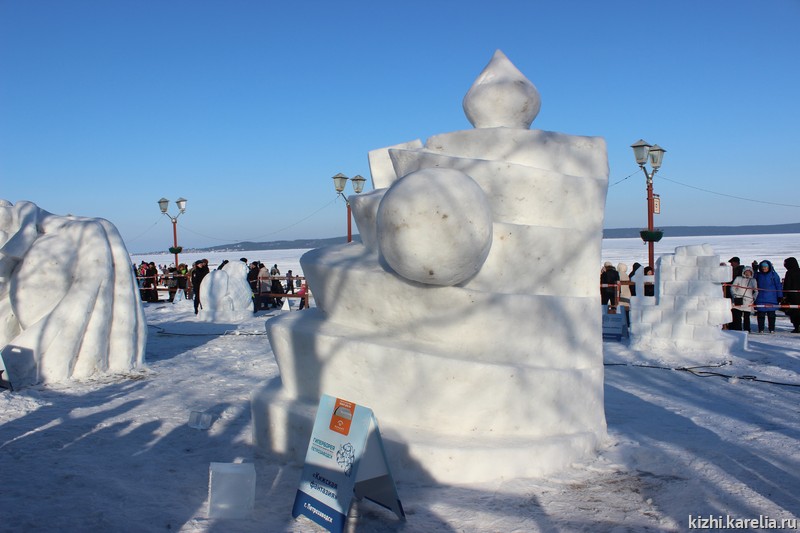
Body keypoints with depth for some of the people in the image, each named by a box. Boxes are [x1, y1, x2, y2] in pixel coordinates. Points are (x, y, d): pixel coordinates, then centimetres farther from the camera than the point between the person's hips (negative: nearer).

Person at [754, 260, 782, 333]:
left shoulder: (773, 275, 1)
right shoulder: (758, 275, 8)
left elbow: (778, 285, 2)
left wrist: (780, 296, -1)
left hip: (771, 299, -2)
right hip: (761, 299, 2)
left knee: (771, 315, 3)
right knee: (760, 315, 2)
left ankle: (772, 329, 11)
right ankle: (761, 329, 8)